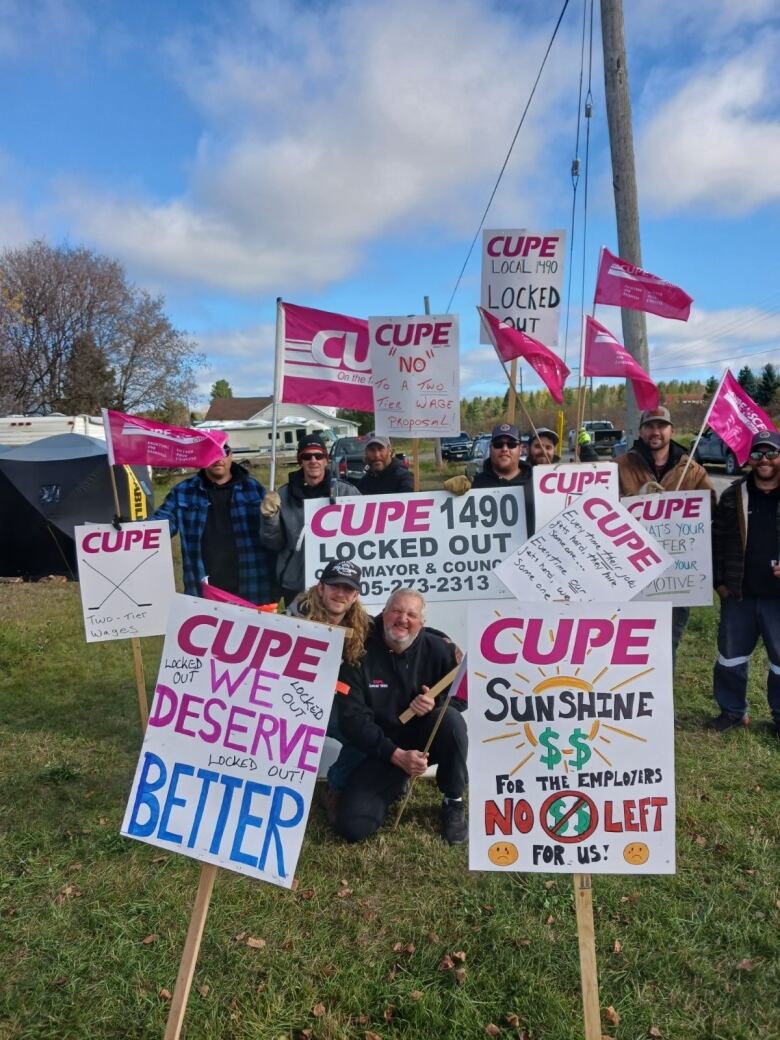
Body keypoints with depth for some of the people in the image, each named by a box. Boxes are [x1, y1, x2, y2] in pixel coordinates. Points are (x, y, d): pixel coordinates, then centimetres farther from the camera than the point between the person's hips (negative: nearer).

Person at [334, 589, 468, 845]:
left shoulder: (439, 649, -11)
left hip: (426, 738, 1)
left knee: (450, 718, -33)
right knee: (352, 826, -16)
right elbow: (351, 719, -17)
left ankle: (454, 803, -8)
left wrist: (436, 703, -26)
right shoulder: (360, 653, -15)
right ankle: (396, 786, 18)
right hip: (381, 749, 0)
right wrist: (397, 756, -26)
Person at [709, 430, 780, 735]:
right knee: (730, 655, 13)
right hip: (739, 595, 2)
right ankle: (732, 710, 30)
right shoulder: (733, 496, 3)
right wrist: (719, 580, 3)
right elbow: (717, 539, 7)